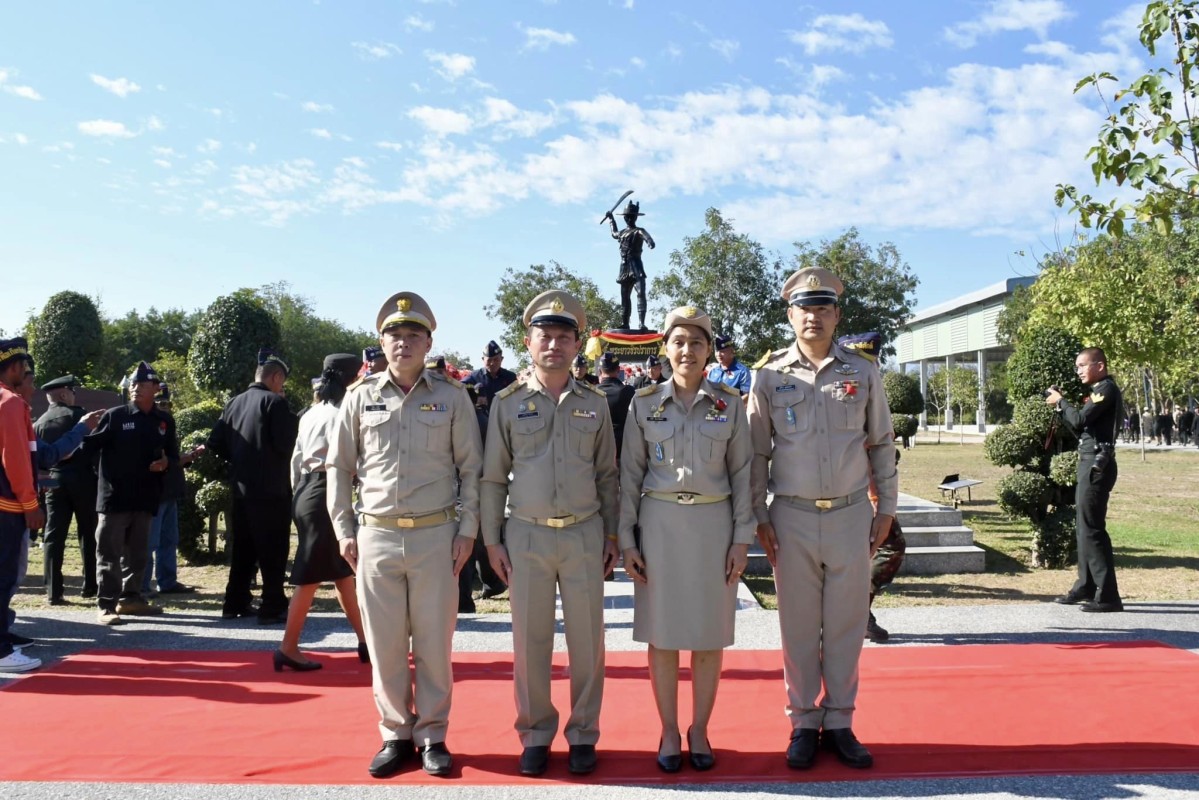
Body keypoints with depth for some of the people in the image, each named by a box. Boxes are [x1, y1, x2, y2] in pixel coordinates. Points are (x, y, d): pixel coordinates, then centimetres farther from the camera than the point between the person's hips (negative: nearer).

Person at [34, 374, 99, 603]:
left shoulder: (39, 423, 10)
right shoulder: (78, 415, -4)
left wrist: (43, 479, 18)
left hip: (54, 481, 4)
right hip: (82, 479, -4)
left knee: (53, 536, 3)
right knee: (88, 533, 6)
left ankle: (53, 592, -1)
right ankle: (91, 585, 10)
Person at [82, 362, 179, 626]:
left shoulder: (165, 421, 10)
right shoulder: (114, 416, -1)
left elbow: (174, 455, 16)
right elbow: (91, 446, -7)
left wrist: (166, 463, -4)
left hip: (146, 498, 5)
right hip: (115, 496, -4)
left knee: (137, 552, 15)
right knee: (109, 553, -2)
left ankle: (130, 597, 27)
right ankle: (106, 605, 3)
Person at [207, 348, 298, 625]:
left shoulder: (234, 403, 10)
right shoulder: (275, 402, -10)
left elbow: (215, 443, 9)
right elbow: (285, 444, -17)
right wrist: (295, 423, 1)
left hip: (241, 489, 7)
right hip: (271, 490, -7)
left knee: (242, 549, 16)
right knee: (273, 551, -2)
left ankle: (236, 603, 23)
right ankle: (273, 608, -1)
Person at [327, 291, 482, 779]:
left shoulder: (451, 397, 1)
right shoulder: (360, 397, 5)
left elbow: (471, 468, 3)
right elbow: (338, 468, 9)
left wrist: (467, 530, -3)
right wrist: (344, 531, 4)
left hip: (436, 536, -1)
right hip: (376, 536, 2)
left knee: (434, 643, 6)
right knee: (384, 644, 8)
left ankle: (433, 737, 21)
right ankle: (396, 735, 24)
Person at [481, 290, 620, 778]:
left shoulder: (595, 403, 5)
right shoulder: (508, 402, 1)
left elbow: (607, 475, 8)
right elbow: (492, 478, 4)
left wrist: (611, 536, 5)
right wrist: (492, 541, 0)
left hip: (584, 535, 1)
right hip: (526, 536, 0)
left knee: (587, 640, 7)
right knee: (530, 641, 8)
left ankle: (583, 735, 23)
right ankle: (535, 735, 24)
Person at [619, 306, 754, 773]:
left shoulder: (729, 403, 1)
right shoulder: (645, 403, 1)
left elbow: (742, 472, 3)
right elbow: (630, 473, 3)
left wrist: (742, 538, -2)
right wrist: (627, 540, -1)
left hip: (714, 523, 0)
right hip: (660, 523, 0)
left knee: (709, 635, 8)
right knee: (662, 633, 7)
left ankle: (699, 730, 25)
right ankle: (669, 733, 22)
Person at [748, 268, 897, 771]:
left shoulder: (862, 373, 4)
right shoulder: (770, 376, 0)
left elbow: (882, 445, 9)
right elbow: (756, 451, 3)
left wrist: (886, 510, 7)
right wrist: (759, 518, 0)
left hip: (851, 516, 1)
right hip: (792, 518, -1)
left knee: (847, 626, 9)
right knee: (799, 627, 8)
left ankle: (839, 723, 23)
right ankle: (803, 724, 22)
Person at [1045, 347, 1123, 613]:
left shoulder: (1107, 389, -10)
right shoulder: (1097, 391, 19)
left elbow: (1080, 419, -22)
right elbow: (1079, 429, 19)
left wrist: (1060, 401, -6)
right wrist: (1061, 406, 9)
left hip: (1097, 463, -10)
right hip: (1089, 462, 10)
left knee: (1091, 528, -10)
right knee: (1084, 526, 14)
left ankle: (1108, 595, -9)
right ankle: (1086, 587, 22)